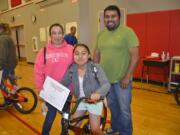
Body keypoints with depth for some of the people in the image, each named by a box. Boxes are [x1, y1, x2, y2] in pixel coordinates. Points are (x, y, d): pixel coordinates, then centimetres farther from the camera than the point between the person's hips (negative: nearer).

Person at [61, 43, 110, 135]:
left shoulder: (95, 68, -22)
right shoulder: (71, 69, -10)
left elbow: (106, 84, -31)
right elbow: (63, 83, -8)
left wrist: (98, 93, -52)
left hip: (94, 100, -3)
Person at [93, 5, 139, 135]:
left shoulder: (127, 32, -10)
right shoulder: (100, 34, 7)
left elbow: (135, 56, -14)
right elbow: (96, 54, 12)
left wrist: (127, 77, -17)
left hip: (121, 79, -5)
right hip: (105, 78, 5)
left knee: (124, 109, 8)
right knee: (112, 105, 21)